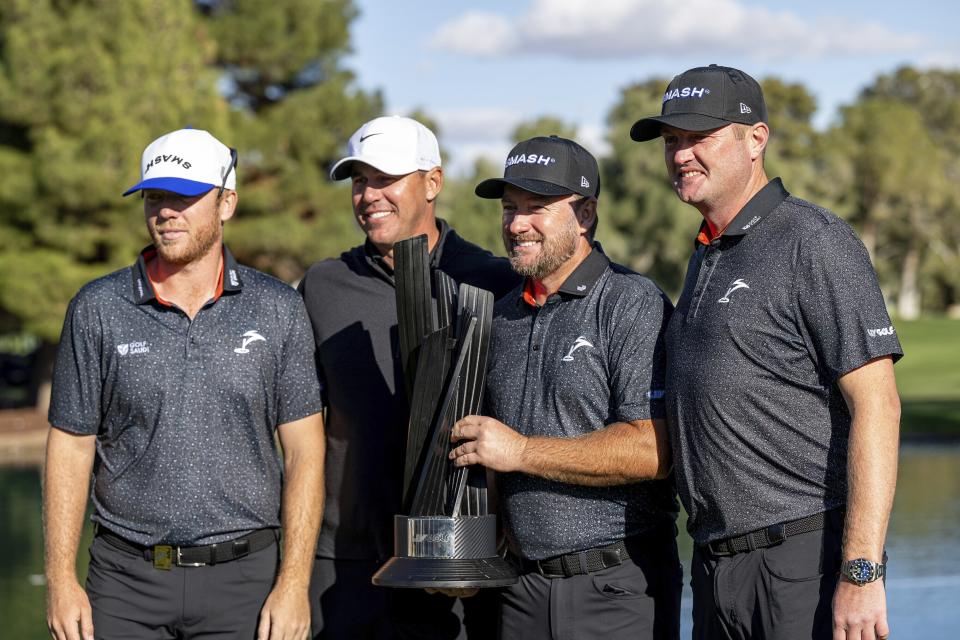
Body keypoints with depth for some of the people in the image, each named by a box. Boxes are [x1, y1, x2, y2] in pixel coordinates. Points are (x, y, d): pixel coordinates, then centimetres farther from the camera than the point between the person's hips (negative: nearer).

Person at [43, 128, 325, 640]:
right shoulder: (97, 310, 1)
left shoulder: (278, 309, 0)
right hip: (126, 578, 1)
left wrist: (294, 582, -7)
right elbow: (70, 447, 4)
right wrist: (61, 578, -3)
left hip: (241, 578, 0)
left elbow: (304, 451, 0)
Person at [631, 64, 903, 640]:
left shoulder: (814, 242, -9)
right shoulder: (707, 258, 18)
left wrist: (861, 574, -22)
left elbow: (876, 406, -16)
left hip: (808, 557, -8)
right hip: (717, 567, 8)